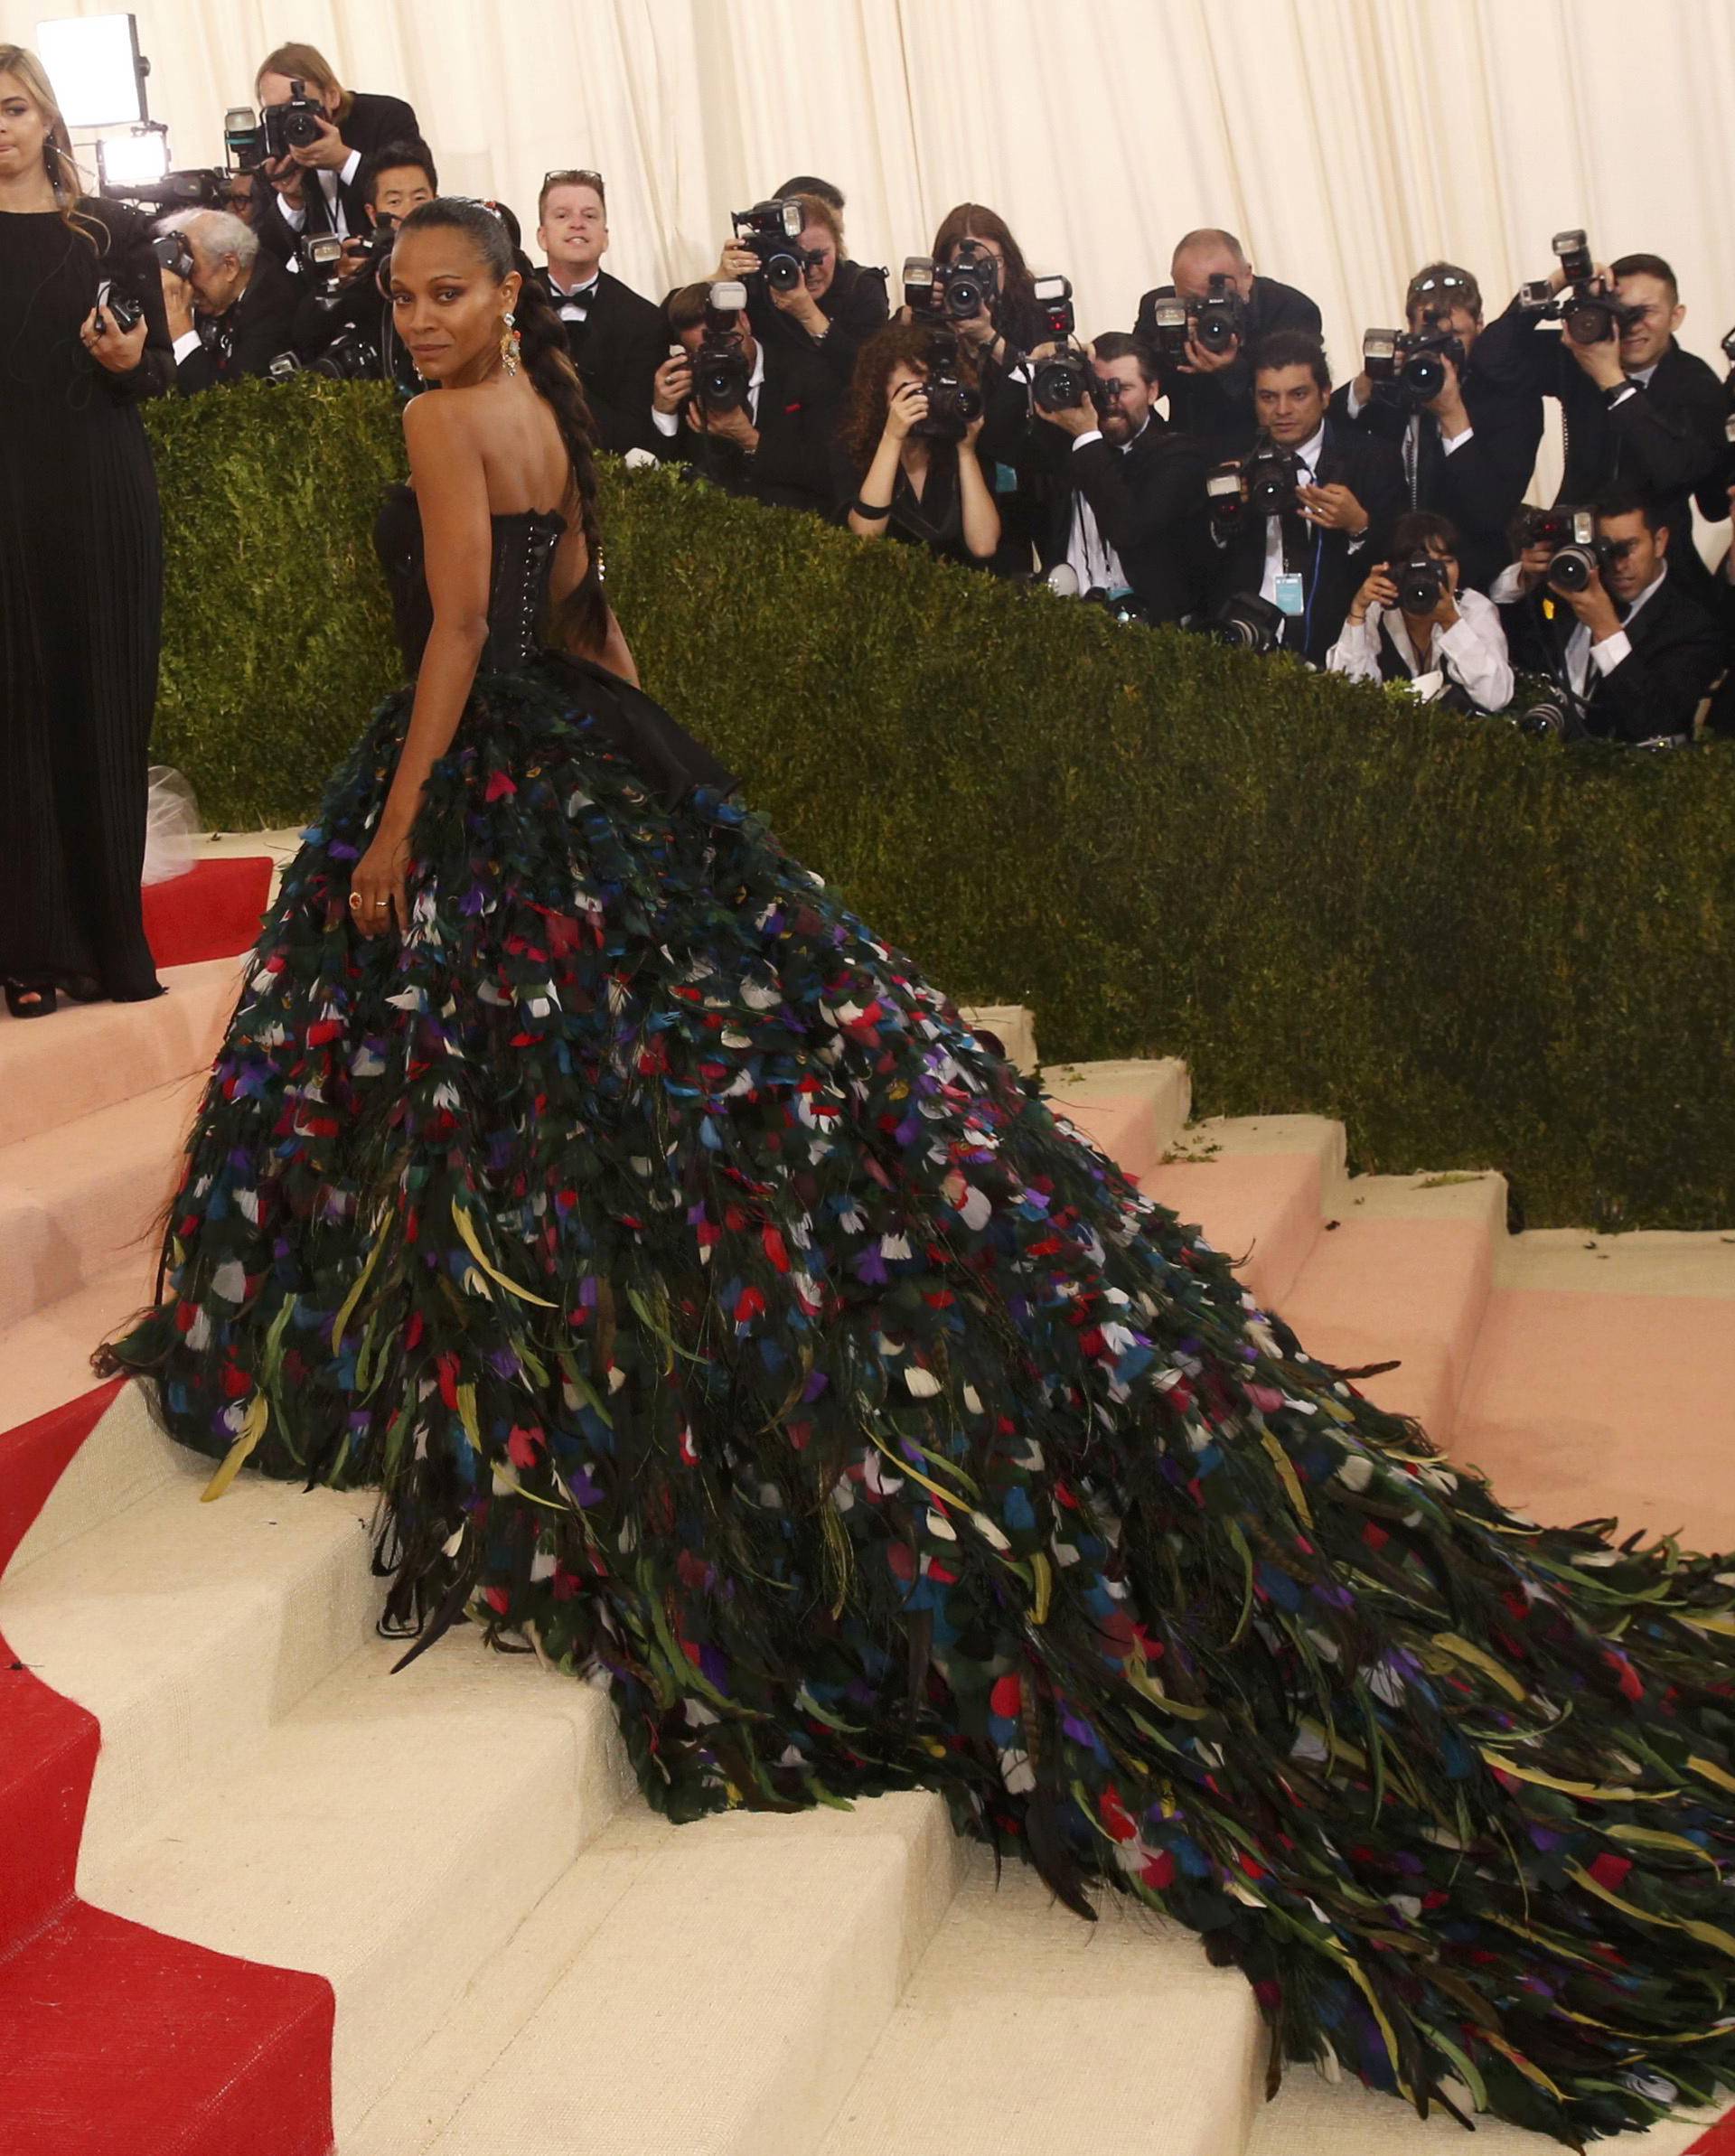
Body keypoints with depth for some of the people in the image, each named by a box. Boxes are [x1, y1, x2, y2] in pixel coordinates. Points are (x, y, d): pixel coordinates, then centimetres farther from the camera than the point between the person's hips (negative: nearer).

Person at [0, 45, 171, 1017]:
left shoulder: (116, 231, 6)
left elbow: (162, 371, 6)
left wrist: (128, 362, -14)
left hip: (102, 498, 0)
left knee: (106, 710, 4)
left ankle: (110, 936, 12)